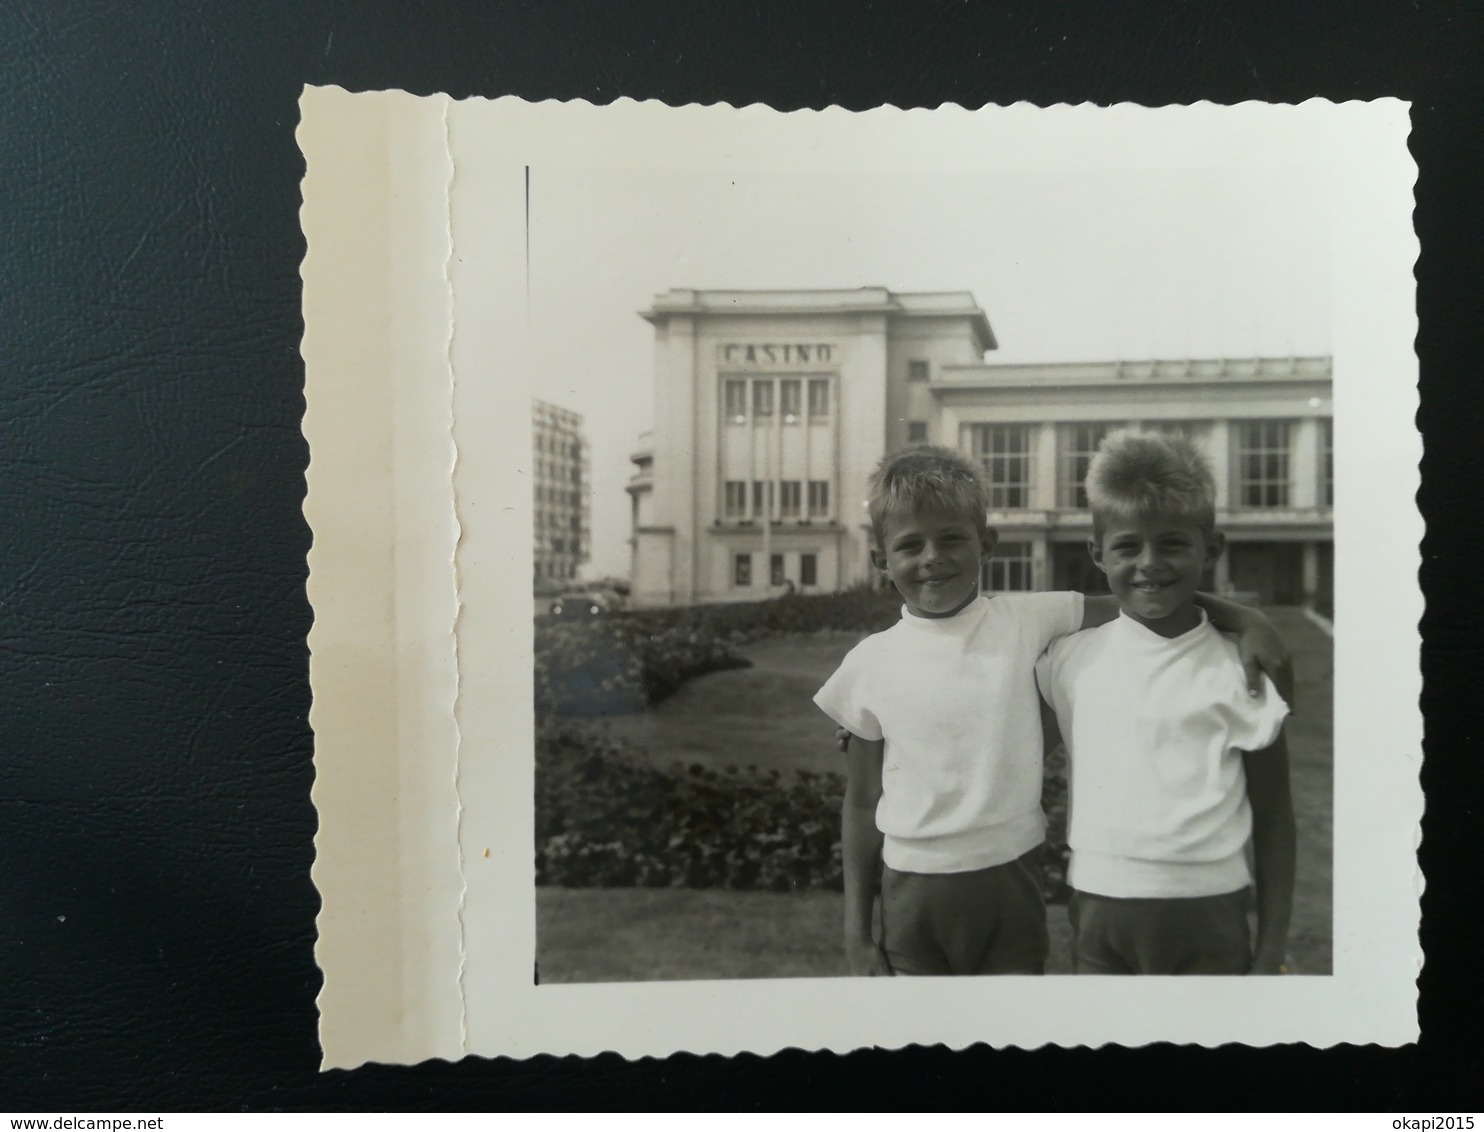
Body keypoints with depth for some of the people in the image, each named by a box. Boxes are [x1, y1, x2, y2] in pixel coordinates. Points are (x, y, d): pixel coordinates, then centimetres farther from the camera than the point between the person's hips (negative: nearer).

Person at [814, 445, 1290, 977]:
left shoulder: (1026, 622, -4)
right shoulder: (870, 664, -4)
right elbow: (861, 802, 2)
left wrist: (1245, 618, -15)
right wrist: (856, 933, 5)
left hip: (1011, 883, 0)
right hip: (913, 893, 0)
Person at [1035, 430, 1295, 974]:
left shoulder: (1239, 670, -4)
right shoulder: (1072, 658, 0)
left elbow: (1274, 819, 0)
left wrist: (1271, 949, 0)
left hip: (1209, 915, -1)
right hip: (1098, 910, 2)